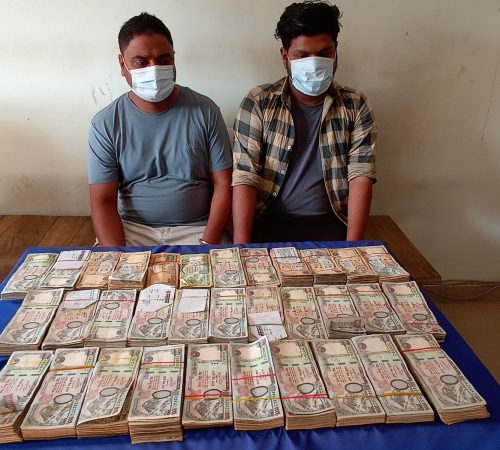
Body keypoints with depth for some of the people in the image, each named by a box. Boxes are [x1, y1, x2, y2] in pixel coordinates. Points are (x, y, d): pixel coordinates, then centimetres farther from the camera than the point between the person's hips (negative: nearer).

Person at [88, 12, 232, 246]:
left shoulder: (205, 111, -2)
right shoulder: (105, 124, -1)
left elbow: (223, 184, -2)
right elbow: (103, 202, -3)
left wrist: (208, 245, -14)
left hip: (196, 227, 0)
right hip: (131, 228, 0)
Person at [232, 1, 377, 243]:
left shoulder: (355, 106, 4)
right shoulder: (258, 103, -1)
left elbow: (360, 176, -4)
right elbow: (244, 177, -8)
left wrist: (353, 246, -16)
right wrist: (241, 248, -18)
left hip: (330, 224, 2)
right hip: (270, 223, -1)